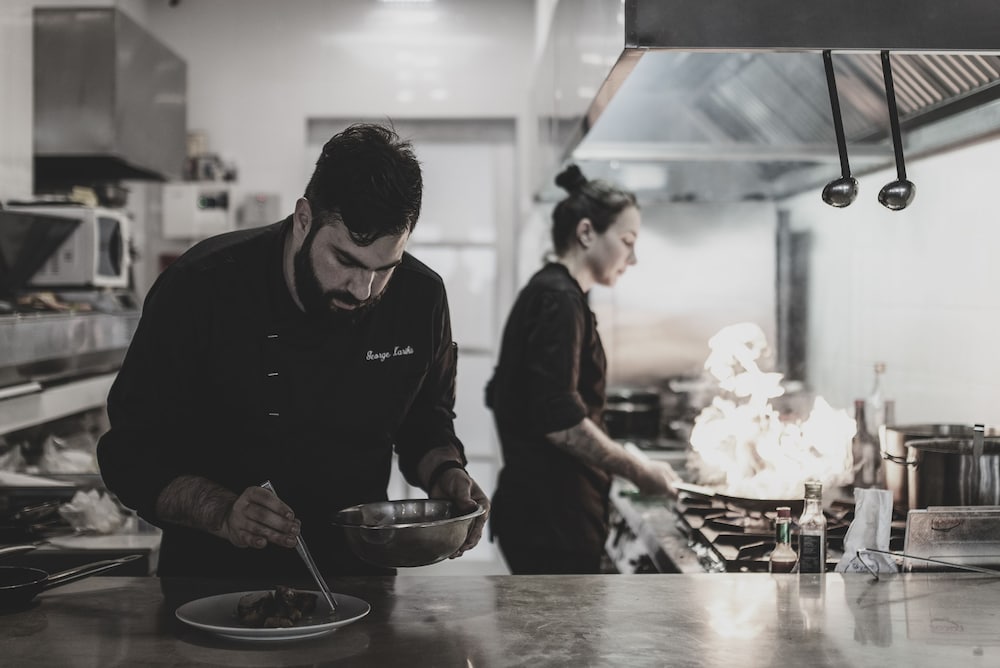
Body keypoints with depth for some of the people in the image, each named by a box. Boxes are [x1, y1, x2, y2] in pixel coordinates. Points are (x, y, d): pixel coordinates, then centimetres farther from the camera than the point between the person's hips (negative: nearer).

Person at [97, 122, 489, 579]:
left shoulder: (421, 298, -6)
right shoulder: (199, 290, -15)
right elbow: (132, 455, -11)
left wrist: (445, 473, -9)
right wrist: (223, 513, -27)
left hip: (355, 572, 2)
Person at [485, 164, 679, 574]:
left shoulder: (543, 293, 17)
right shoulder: (560, 300, -14)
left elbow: (501, 397, 23)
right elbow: (560, 419, -23)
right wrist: (636, 470, -15)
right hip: (553, 521, -11)